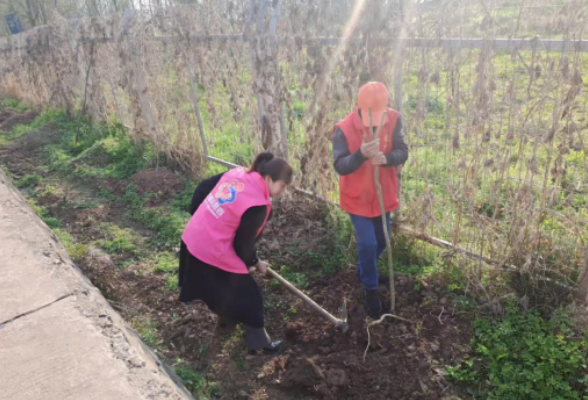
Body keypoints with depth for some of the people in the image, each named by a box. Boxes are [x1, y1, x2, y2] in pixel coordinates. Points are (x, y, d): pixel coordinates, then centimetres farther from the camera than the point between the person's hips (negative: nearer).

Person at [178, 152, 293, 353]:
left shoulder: (236, 173, -1)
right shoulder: (257, 205, -23)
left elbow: (203, 188, 9)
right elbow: (243, 244, -16)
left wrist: (197, 213, 21)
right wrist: (255, 263, 3)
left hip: (192, 240, 9)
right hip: (213, 253, -9)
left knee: (222, 286, 33)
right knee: (246, 295, 9)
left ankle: (226, 317, 56)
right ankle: (259, 342, 25)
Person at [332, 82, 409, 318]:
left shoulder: (393, 119, -11)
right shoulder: (344, 128, -23)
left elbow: (403, 152, -12)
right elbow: (340, 166, -25)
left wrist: (386, 158, -35)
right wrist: (361, 154, -44)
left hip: (383, 194, 5)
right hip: (358, 198, -5)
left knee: (382, 241, 20)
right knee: (368, 244, -4)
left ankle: (364, 271, 49)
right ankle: (370, 289, 21)